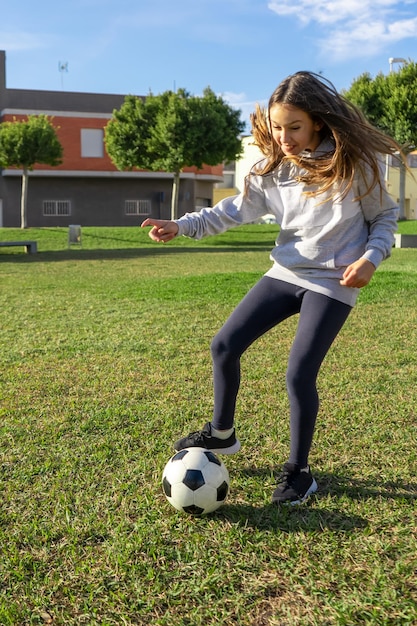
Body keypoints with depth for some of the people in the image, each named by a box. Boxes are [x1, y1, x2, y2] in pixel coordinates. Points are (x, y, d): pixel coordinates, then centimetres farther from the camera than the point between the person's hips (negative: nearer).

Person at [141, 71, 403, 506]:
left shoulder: (353, 164, -12)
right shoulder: (274, 168, -1)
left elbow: (385, 216, -1)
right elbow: (236, 209, 0)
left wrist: (371, 258, -17)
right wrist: (182, 226, -11)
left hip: (333, 283, -5)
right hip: (286, 273, 6)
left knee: (299, 375, -11)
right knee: (224, 346, 3)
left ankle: (298, 472, 13)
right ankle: (221, 434, 26)